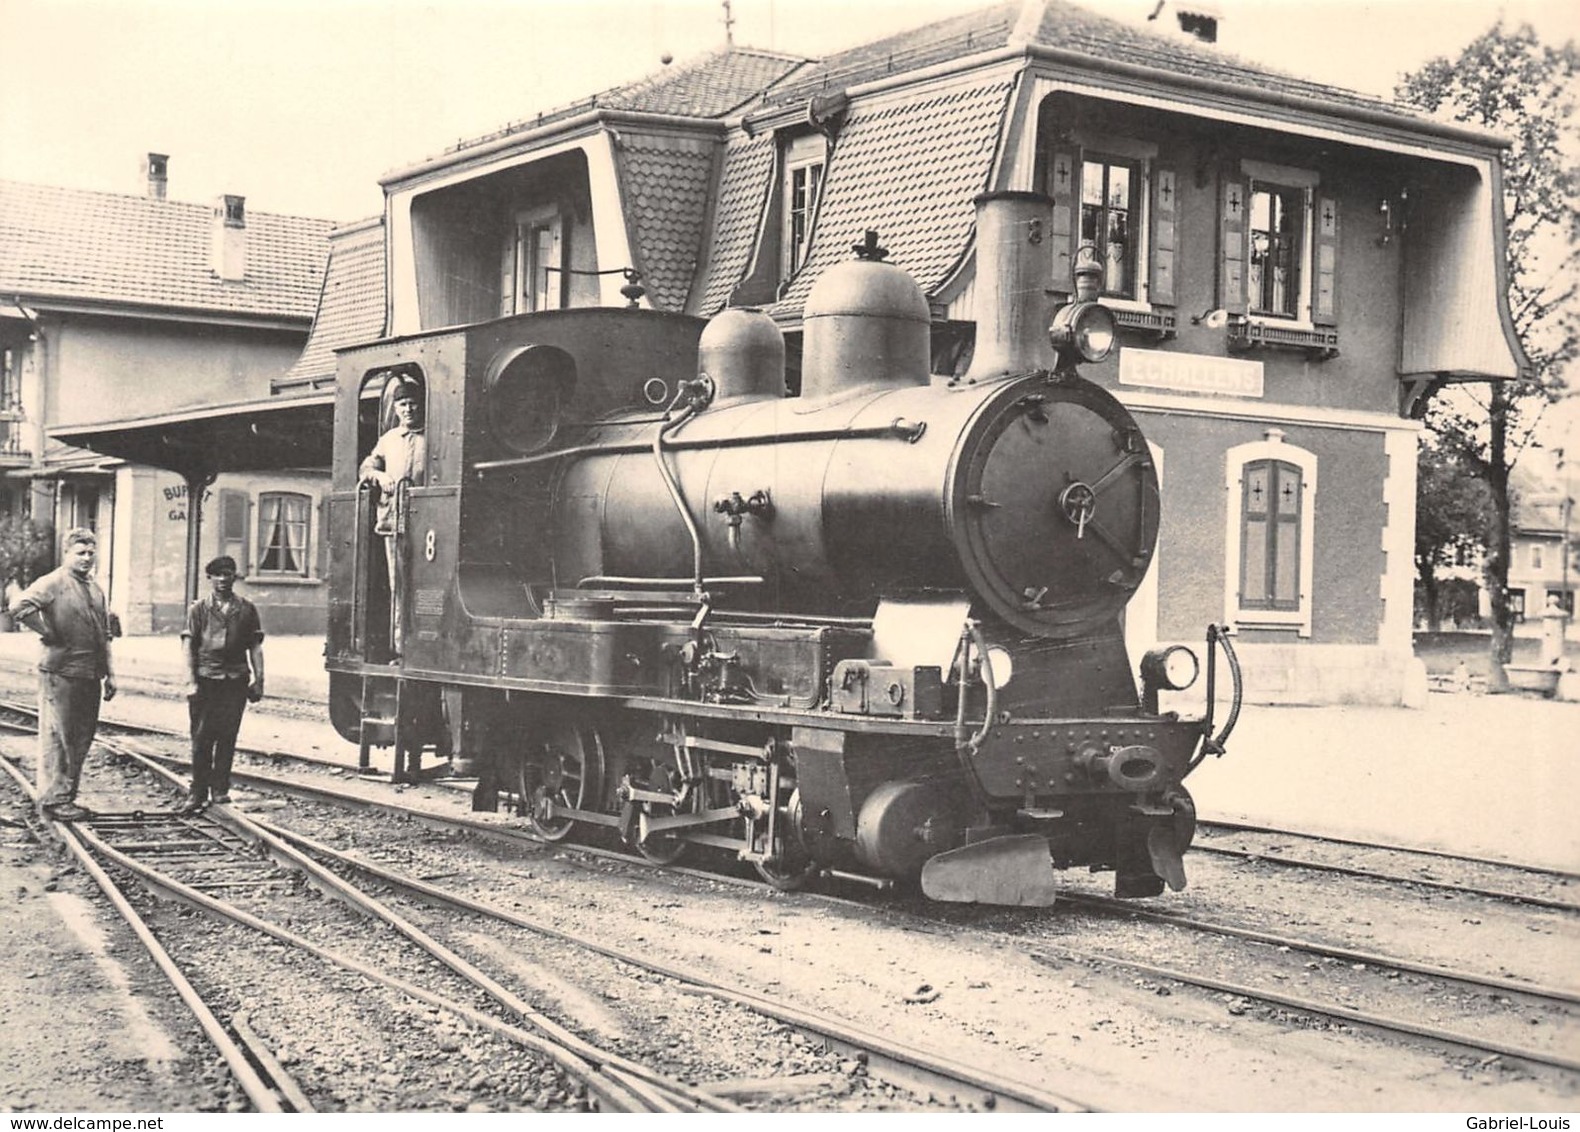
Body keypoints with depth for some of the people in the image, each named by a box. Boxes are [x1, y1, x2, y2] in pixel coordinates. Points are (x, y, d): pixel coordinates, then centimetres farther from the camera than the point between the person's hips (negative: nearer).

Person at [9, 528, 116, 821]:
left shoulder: (95, 589, 17)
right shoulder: (53, 582, -8)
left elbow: (104, 636, 22)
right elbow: (20, 607, -24)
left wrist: (109, 673, 17)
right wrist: (48, 633, -16)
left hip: (90, 676, 8)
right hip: (61, 673, -8)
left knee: (82, 739, 12)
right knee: (57, 739, -3)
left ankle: (67, 796, 21)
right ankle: (52, 799, 3)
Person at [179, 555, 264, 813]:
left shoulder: (247, 609, 9)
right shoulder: (199, 609, 4)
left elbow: (255, 647, 10)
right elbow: (188, 646, 1)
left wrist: (258, 680, 3)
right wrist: (191, 682, -7)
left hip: (235, 680, 1)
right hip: (205, 678, -1)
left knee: (227, 737, 1)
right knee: (201, 738, -1)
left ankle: (220, 790, 11)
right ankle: (198, 792, 5)